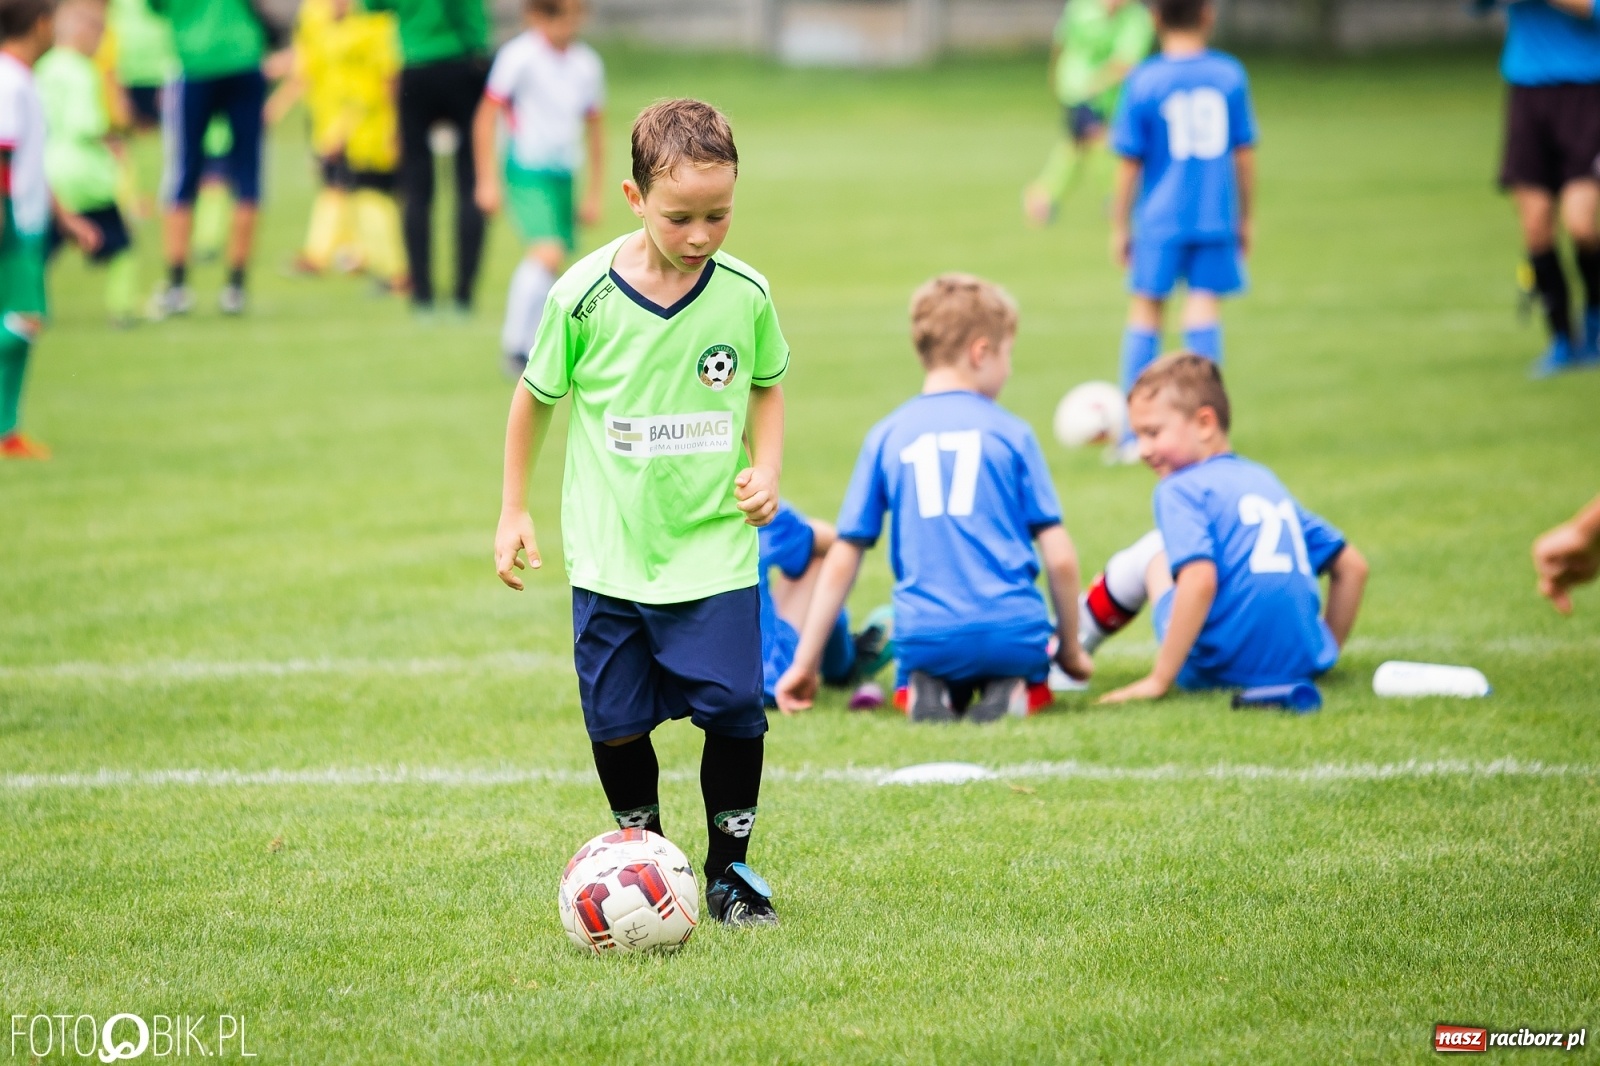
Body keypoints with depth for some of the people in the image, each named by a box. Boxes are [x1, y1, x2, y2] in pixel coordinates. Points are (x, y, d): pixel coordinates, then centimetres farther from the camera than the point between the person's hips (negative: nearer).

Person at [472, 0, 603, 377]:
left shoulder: (586, 64, 5)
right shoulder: (519, 56, -12)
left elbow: (594, 128, 17)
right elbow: (486, 118, -7)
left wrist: (594, 193, 18)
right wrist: (487, 181, -8)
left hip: (563, 174, 6)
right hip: (527, 170, -6)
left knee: (550, 262, 8)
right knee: (549, 252, -21)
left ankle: (531, 347, 20)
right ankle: (515, 342, -11)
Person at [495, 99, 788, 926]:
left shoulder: (745, 295, -5)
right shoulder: (585, 296, -10)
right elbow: (536, 395, 5)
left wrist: (765, 468, -3)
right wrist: (513, 510, 9)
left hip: (715, 552, 0)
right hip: (610, 553, 0)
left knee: (733, 711, -5)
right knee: (616, 720, 4)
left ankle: (729, 866, 15)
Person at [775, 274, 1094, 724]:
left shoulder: (886, 437, 7)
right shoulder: (1011, 432, 3)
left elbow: (842, 561, 8)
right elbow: (1060, 558, 1)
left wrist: (805, 663, 14)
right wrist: (1071, 650, 16)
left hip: (924, 636, 1)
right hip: (1011, 633, -1)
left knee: (919, 683, 32)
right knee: (1031, 683, 30)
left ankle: (925, 695, -4)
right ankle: (1008, 692, -5)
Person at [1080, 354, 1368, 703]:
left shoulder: (1181, 489, -5)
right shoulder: (1267, 481, 18)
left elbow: (1200, 580, -21)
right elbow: (1352, 566, 20)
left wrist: (1158, 681, -18)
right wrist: (1327, 654, 28)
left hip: (1222, 670, -6)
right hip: (1304, 666, 6)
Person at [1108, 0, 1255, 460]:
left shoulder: (1144, 81, -5)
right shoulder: (1230, 75, 1)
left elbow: (1129, 162, -2)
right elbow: (1244, 154, 6)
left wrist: (1119, 226, 8)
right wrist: (1244, 218, 18)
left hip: (1159, 220, -1)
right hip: (1215, 217, 1)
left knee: (1145, 312, 8)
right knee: (1204, 310, 2)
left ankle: (1134, 435, 9)